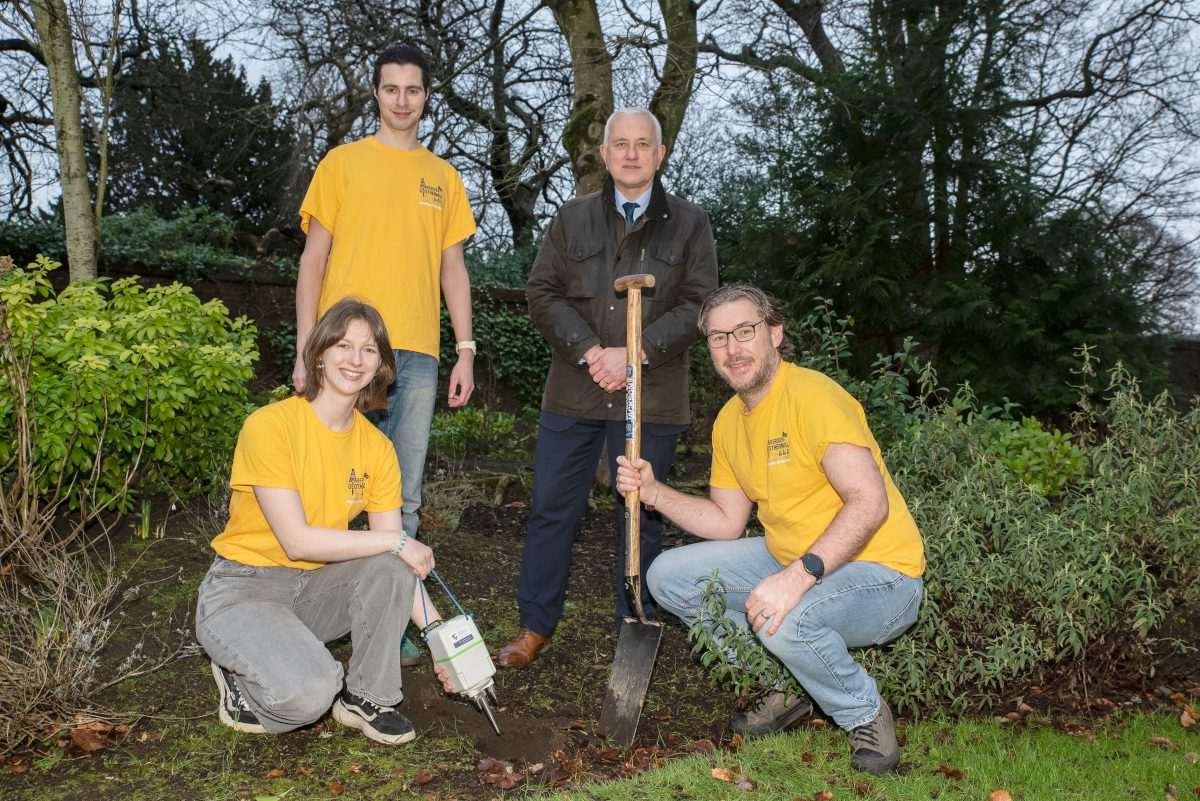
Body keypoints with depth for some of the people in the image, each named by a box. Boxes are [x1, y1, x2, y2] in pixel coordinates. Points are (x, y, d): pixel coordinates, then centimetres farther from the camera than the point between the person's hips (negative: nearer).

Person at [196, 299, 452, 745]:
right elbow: (297, 541, -25)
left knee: (389, 566, -23)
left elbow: (398, 563, -4)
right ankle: (241, 679, 5)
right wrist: (396, 542, -22)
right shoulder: (270, 425, -19)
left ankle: (366, 699, -4)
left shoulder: (377, 448, -2)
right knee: (309, 693, -30)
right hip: (242, 590, -5)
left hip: (314, 589, 6)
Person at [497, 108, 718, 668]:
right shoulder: (572, 218, 11)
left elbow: (697, 306, -2)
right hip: (574, 390, 2)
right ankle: (535, 626, 17)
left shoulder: (688, 223, 6)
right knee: (552, 509, 4)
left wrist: (634, 354, -15)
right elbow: (542, 292, 3)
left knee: (641, 512, 8)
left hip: (650, 395, -1)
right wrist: (587, 349, -12)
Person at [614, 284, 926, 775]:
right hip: (791, 563, 8)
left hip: (879, 574, -8)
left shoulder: (812, 395, -20)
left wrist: (799, 576, -40)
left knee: (787, 621, -38)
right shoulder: (729, 421, 6)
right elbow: (728, 522, 10)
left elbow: (870, 503, -30)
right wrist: (655, 493, -4)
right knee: (669, 577, 1)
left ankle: (865, 714, -4)